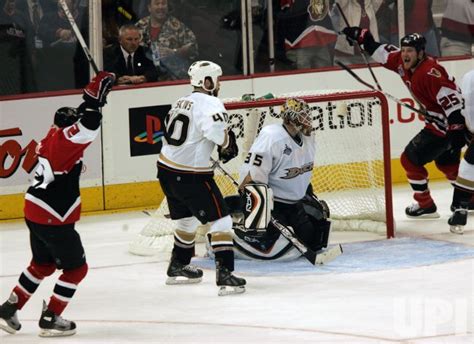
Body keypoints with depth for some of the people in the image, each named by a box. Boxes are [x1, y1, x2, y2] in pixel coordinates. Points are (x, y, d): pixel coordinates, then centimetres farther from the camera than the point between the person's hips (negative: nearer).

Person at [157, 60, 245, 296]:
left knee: (187, 219, 27)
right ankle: (224, 274, -15)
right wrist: (227, 145, -11)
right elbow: (215, 129, -32)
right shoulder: (209, 103, -13)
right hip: (191, 176, -9)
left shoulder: (181, 102, 15)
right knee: (220, 220, -6)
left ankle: (177, 268, 40)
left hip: (167, 170, 9)